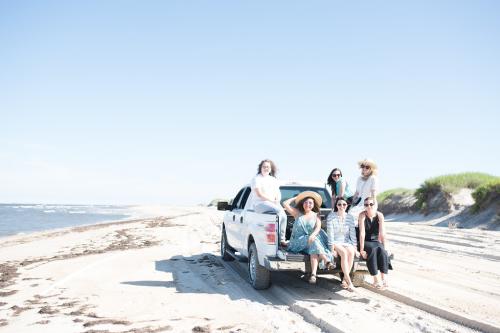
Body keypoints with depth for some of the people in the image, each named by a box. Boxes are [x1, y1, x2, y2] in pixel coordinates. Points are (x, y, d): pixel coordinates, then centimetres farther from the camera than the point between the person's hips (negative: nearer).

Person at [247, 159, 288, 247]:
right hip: (260, 204, -6)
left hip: (273, 203, 6)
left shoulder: (273, 180, 20)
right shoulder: (256, 179, 0)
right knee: (279, 211, -30)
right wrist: (272, 200, -14)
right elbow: (259, 194, -10)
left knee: (284, 216, -21)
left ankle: (282, 239, -15)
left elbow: (278, 193, 18)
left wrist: (277, 200, -4)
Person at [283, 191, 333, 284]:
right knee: (314, 242, -31)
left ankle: (313, 274, -45)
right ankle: (327, 261, -34)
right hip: (297, 242, -1)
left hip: (310, 240, 1)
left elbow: (318, 228, -5)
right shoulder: (297, 213, 11)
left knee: (314, 249, -34)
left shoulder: (316, 215, 12)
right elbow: (285, 204, 0)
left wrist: (313, 235, -27)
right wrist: (296, 197, 13)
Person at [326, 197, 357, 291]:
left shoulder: (350, 217, 7)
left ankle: (344, 279, -24)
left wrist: (354, 246, -4)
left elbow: (352, 233, 6)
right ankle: (349, 281, -33)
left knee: (351, 252, -30)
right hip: (335, 242, -3)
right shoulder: (331, 216, -4)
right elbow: (330, 233, -9)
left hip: (346, 242, 3)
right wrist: (332, 248, -16)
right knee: (344, 252, -33)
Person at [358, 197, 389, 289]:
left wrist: (383, 247, -16)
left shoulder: (379, 215, -4)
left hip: (375, 241, 3)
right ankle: (376, 280, -34)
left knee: (382, 251, -29)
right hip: (365, 242, -3)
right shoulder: (362, 215, -13)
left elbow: (382, 233, -8)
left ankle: (384, 278, -33)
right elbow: (362, 233, -21)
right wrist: (361, 249, -26)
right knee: (373, 250, -34)